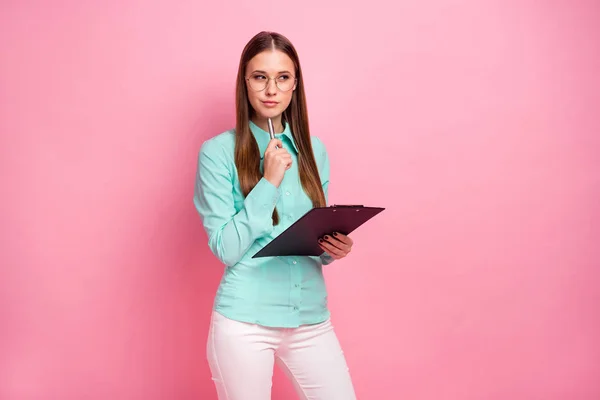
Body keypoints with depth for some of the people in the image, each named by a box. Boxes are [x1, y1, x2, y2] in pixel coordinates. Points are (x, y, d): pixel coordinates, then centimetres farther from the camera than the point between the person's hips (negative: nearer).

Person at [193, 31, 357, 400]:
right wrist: (269, 183, -17)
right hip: (245, 321, -4)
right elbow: (226, 249, -11)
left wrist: (334, 248, -6)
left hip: (311, 318, 4)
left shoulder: (314, 149, 8)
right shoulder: (218, 151, -6)